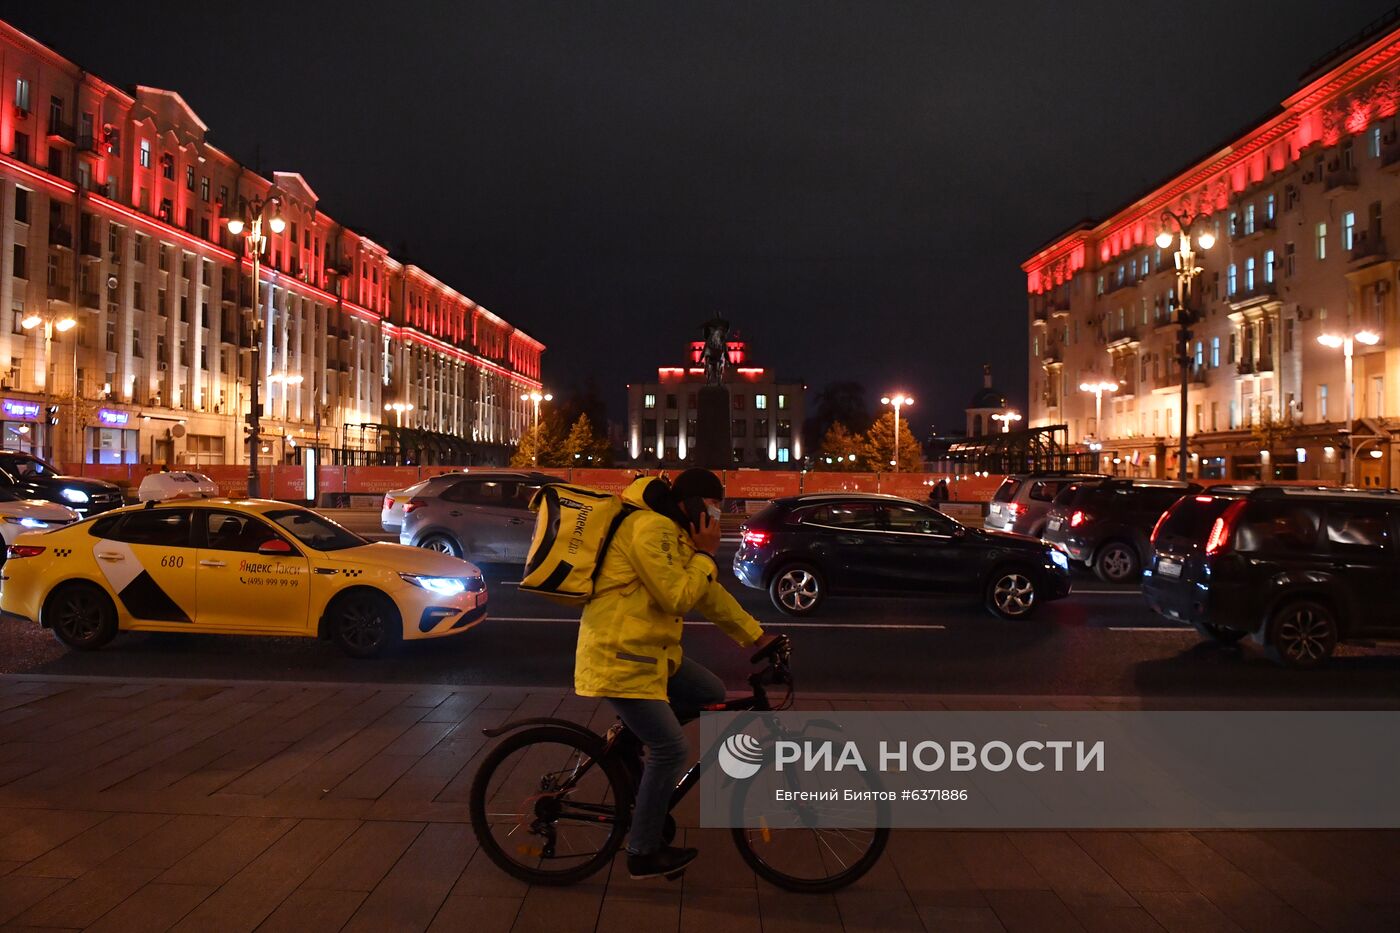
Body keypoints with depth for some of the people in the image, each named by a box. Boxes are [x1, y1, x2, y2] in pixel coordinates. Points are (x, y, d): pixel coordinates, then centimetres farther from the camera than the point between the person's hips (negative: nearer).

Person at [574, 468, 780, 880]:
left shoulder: (676, 534, 14)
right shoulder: (650, 528, -18)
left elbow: (710, 594, 19)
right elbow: (676, 598, -23)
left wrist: (759, 637, 18)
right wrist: (706, 554, -12)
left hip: (649, 650, 10)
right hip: (619, 655, -10)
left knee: (712, 694, 11)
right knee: (670, 750, -6)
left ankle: (632, 733, 19)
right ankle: (644, 855, 8)